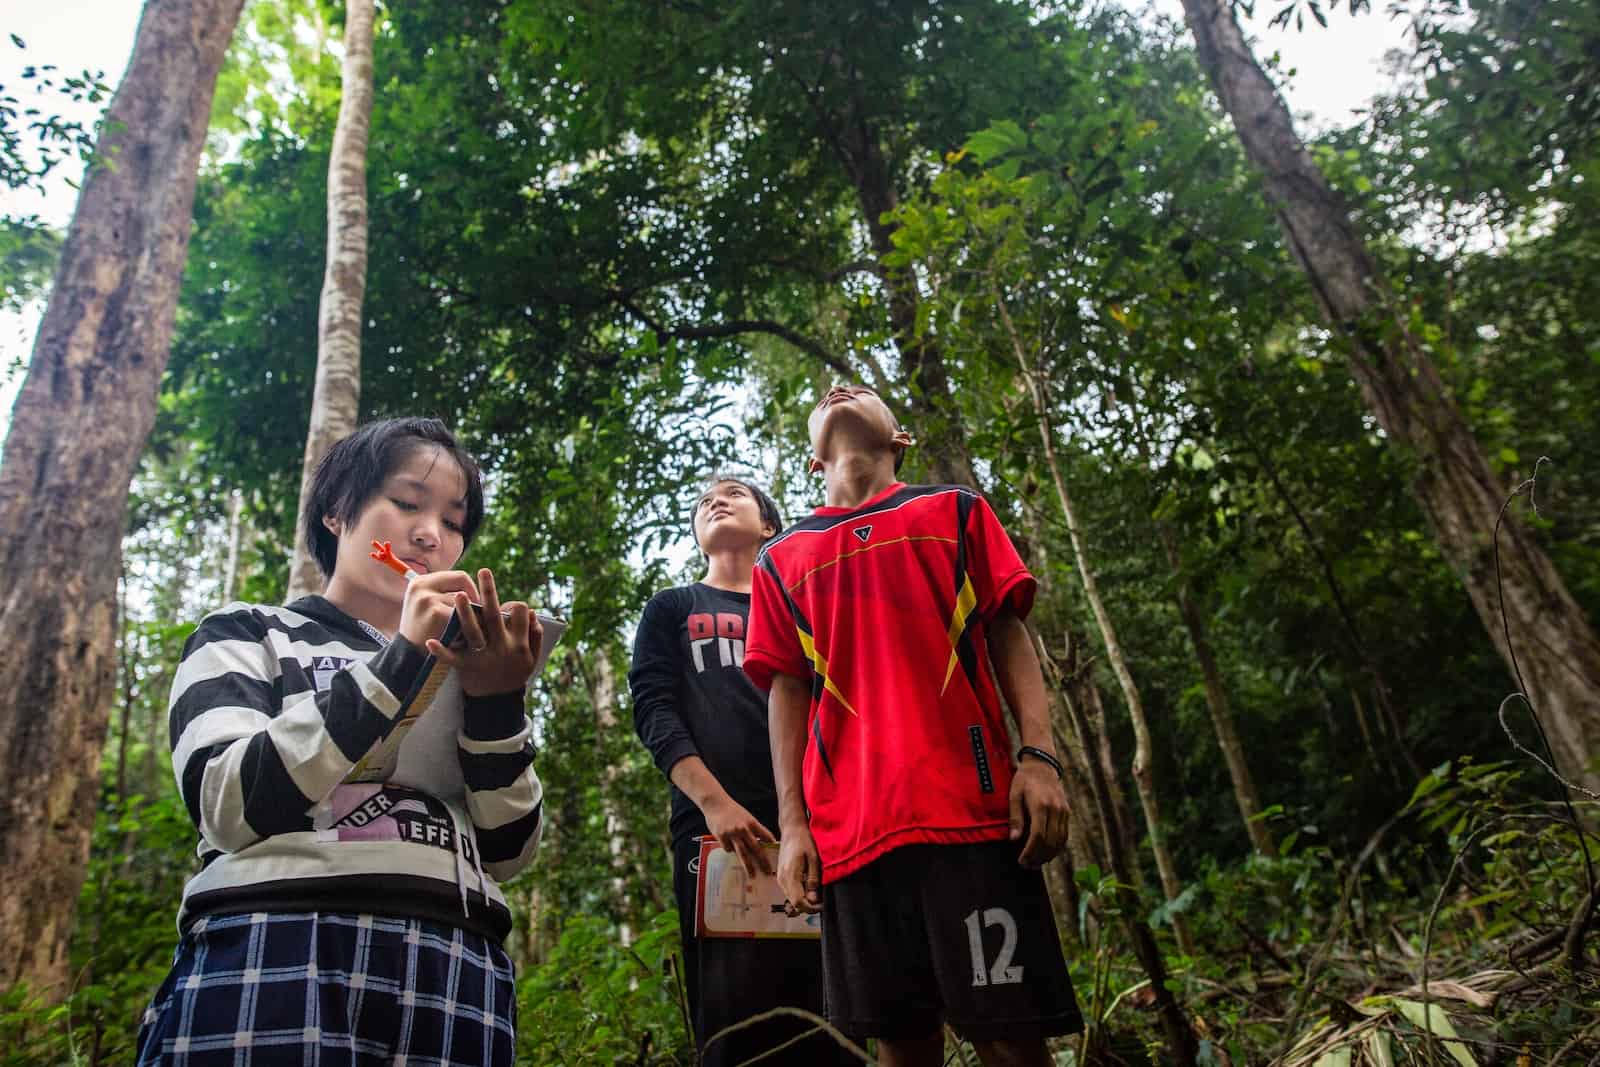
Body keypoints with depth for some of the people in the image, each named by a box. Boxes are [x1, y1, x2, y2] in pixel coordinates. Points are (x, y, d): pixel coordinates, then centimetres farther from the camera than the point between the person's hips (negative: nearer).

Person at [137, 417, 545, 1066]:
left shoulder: (456, 667, 19)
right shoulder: (247, 636, 11)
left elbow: (507, 852, 8)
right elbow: (230, 806, -8)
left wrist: (496, 705, -7)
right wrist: (399, 660, -12)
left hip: (459, 981, 4)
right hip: (277, 962, -3)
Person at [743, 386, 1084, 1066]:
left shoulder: (956, 511, 16)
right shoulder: (781, 560, 18)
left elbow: (1008, 637, 8)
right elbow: (787, 691, 12)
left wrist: (1040, 756, -6)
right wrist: (792, 824, 2)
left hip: (972, 804, -1)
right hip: (849, 826, 2)